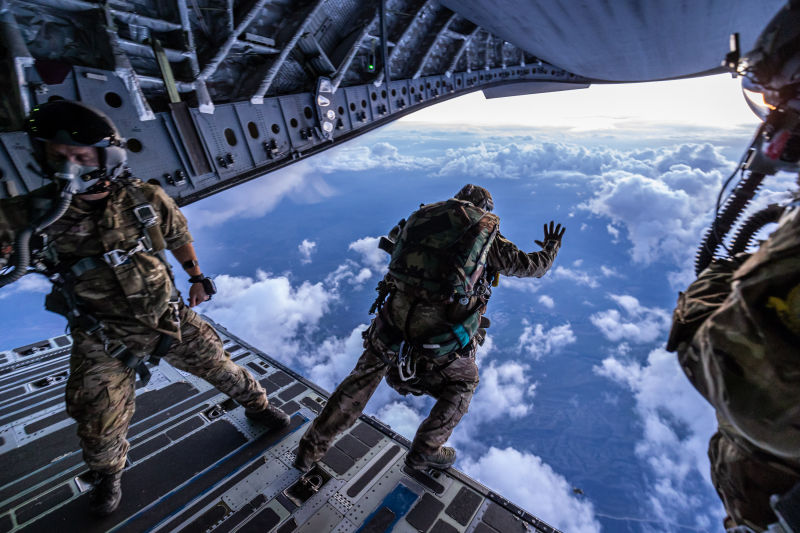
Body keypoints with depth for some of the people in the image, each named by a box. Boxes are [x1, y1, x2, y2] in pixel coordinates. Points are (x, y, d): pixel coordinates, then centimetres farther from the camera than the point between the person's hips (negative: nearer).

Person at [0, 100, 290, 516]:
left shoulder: (145, 199, -12)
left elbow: (178, 237, 5)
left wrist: (197, 277, 14)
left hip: (169, 319, 1)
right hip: (103, 342, 0)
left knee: (221, 368, 14)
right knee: (100, 428, 11)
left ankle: (257, 404, 45)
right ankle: (108, 475, 48)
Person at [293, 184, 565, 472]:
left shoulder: (421, 216, 13)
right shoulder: (487, 234, 6)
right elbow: (529, 265, 16)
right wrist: (551, 247, 38)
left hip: (392, 325, 3)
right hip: (443, 338, -3)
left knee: (364, 376, 29)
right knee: (463, 384, 30)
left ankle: (311, 448, 38)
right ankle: (425, 451, 36)